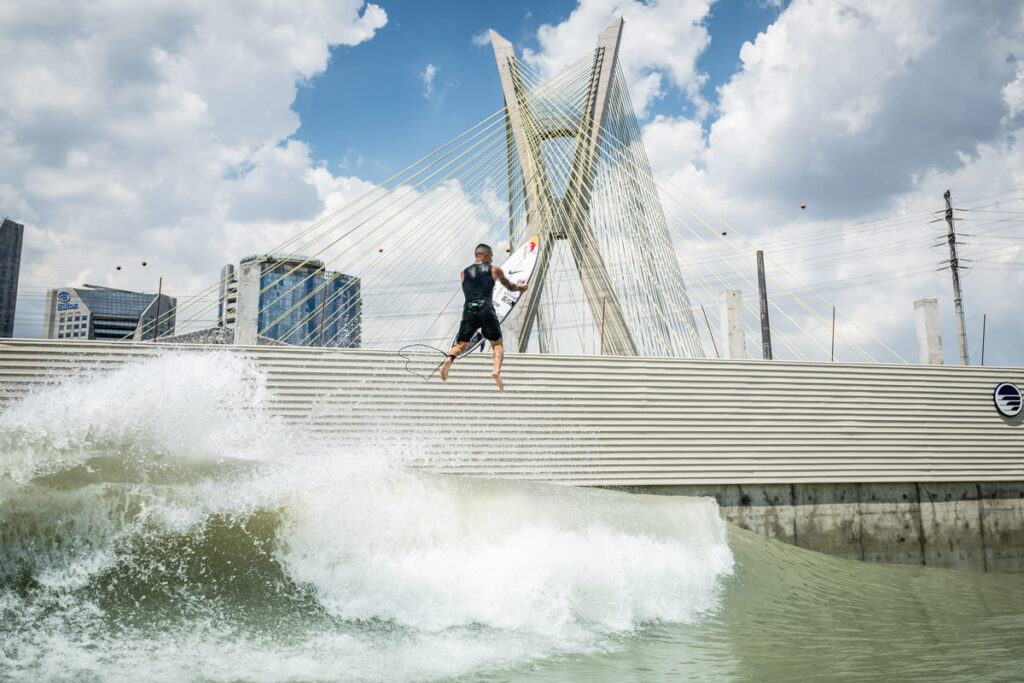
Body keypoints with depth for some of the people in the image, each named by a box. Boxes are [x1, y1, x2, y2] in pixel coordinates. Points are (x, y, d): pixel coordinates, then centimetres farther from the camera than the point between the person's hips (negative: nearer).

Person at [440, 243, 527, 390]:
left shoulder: (464, 273, 23)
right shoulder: (494, 269, 16)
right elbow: (510, 287, 32)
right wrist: (520, 286, 55)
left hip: (469, 310, 2)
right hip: (486, 309, -2)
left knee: (461, 345, 9)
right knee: (497, 344, 10)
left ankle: (449, 359, -25)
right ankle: (496, 370, -18)